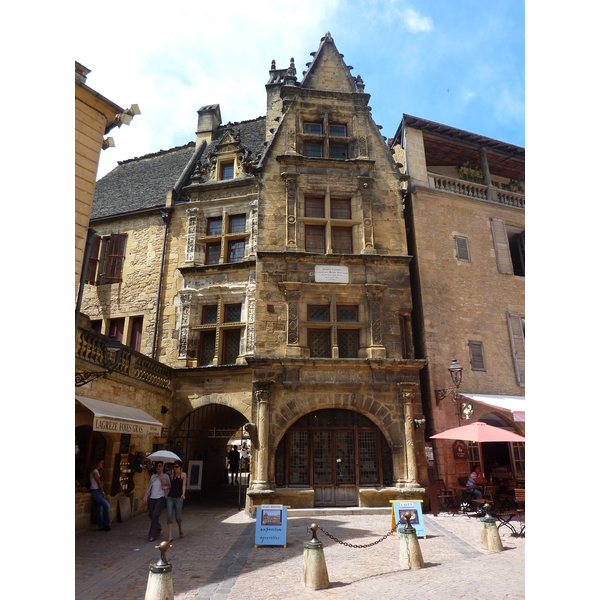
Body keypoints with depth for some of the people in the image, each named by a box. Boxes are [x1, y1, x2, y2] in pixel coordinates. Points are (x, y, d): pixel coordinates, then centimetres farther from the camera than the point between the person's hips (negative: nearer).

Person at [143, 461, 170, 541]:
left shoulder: (165, 476, 4)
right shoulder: (153, 476, 13)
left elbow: (168, 487, 2)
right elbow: (149, 488, 16)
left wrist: (162, 481, -12)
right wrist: (146, 497, 10)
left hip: (160, 498, -4)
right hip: (152, 498, 4)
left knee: (155, 515, -15)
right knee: (151, 516, 6)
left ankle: (152, 535, -9)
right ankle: (158, 530, 30)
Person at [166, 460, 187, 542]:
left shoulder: (183, 475, -2)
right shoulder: (172, 475, 11)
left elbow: (184, 485, -14)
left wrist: (183, 494, -28)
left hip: (178, 498, -4)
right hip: (170, 497, 4)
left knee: (178, 517, 3)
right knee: (169, 516, -5)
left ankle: (180, 530, 32)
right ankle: (170, 536, -1)